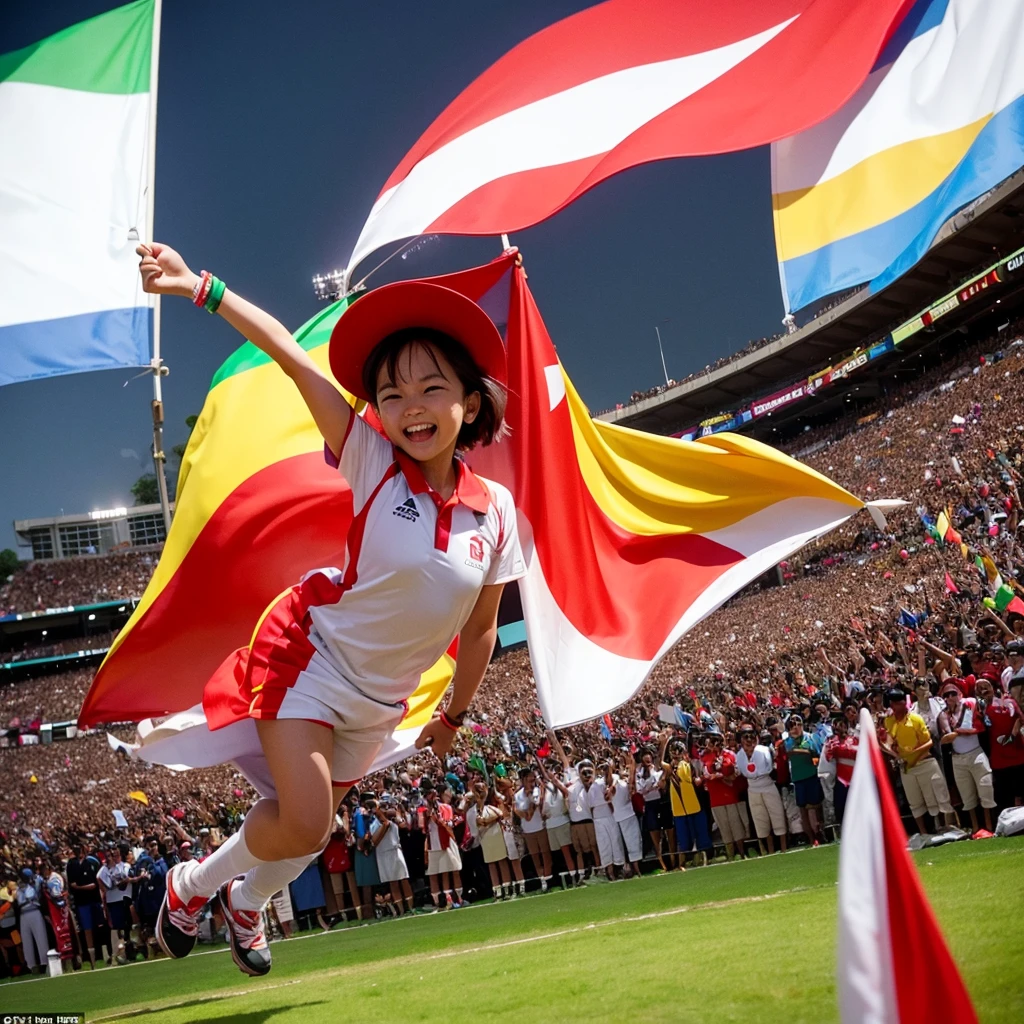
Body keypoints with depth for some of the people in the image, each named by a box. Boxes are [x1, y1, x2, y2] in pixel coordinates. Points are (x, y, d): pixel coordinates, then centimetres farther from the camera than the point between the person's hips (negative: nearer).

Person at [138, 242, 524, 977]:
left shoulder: (496, 509, -12)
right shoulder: (372, 463, -19)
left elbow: (480, 627, 2)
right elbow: (293, 359, -27)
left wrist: (454, 715, 12)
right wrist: (202, 288, -33)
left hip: (380, 697, 4)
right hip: (308, 657, -4)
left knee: (313, 830, 19)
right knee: (303, 826, -16)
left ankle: (247, 903, 51)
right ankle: (194, 884, 14)